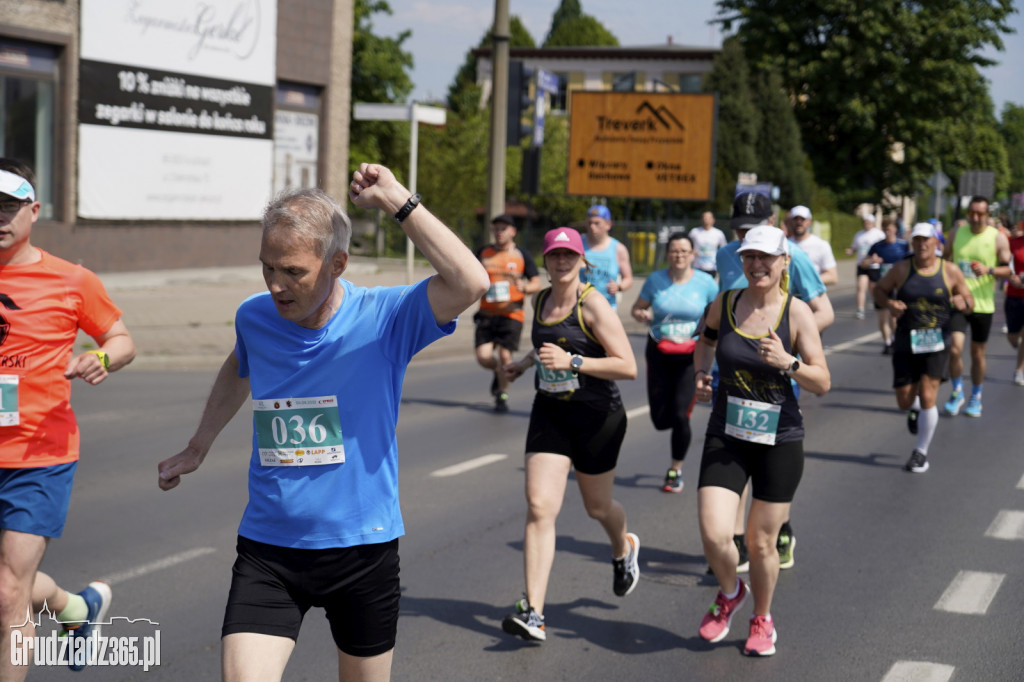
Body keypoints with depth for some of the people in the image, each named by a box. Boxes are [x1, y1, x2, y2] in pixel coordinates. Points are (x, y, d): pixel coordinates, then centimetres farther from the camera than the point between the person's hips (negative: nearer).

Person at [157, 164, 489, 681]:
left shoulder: (384, 318, -14)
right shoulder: (254, 317, -1)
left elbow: (470, 283, -32)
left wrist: (398, 202, -31)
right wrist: (197, 448, 31)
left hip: (362, 547, -2)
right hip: (266, 549, 2)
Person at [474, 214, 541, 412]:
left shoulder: (522, 255, 3)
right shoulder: (484, 253, 9)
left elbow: (537, 284, 2)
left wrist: (524, 287, -19)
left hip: (511, 314, -2)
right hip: (486, 313, 2)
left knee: (504, 356, -8)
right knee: (483, 357, -8)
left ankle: (502, 395, 13)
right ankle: (498, 371, 28)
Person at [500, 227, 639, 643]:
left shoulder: (593, 304, -15)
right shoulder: (540, 300, 6)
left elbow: (628, 367, -21)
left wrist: (572, 362, -27)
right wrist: (525, 363, 16)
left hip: (596, 416, -4)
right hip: (549, 413, 5)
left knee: (597, 508, 15)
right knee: (539, 508, -11)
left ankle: (624, 549, 53)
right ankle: (533, 614, -14)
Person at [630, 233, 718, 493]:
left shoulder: (705, 282, -3)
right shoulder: (655, 280, 1)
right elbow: (636, 308, 10)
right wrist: (642, 315, -13)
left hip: (691, 356, -2)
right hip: (659, 354, 2)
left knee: (679, 415, -10)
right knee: (660, 420, 0)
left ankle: (676, 471, 10)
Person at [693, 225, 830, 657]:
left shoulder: (797, 313, -9)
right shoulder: (724, 304, -1)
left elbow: (822, 384, -11)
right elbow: (706, 339, 23)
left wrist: (789, 363, -28)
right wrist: (701, 374, 5)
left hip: (780, 441, -2)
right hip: (726, 438, 2)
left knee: (762, 542, 7)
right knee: (714, 536, -11)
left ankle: (762, 620, 34)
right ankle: (729, 593, 23)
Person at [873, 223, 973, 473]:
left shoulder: (950, 271, -2)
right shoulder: (901, 269, -2)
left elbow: (970, 301, 7)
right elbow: (879, 289, 9)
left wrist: (963, 303, -18)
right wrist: (889, 304, -12)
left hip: (937, 342, -1)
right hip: (906, 342, 1)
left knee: (927, 398, -10)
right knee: (904, 402, 4)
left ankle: (921, 452, 8)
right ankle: (915, 408, 44)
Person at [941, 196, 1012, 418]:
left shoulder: (998, 238, -4)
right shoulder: (957, 233, 4)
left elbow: (1008, 269, -5)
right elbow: (945, 258, 18)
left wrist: (988, 270, -22)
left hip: (983, 305, -1)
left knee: (978, 354, 8)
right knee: (954, 349, -13)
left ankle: (976, 398, 26)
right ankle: (957, 393, 9)